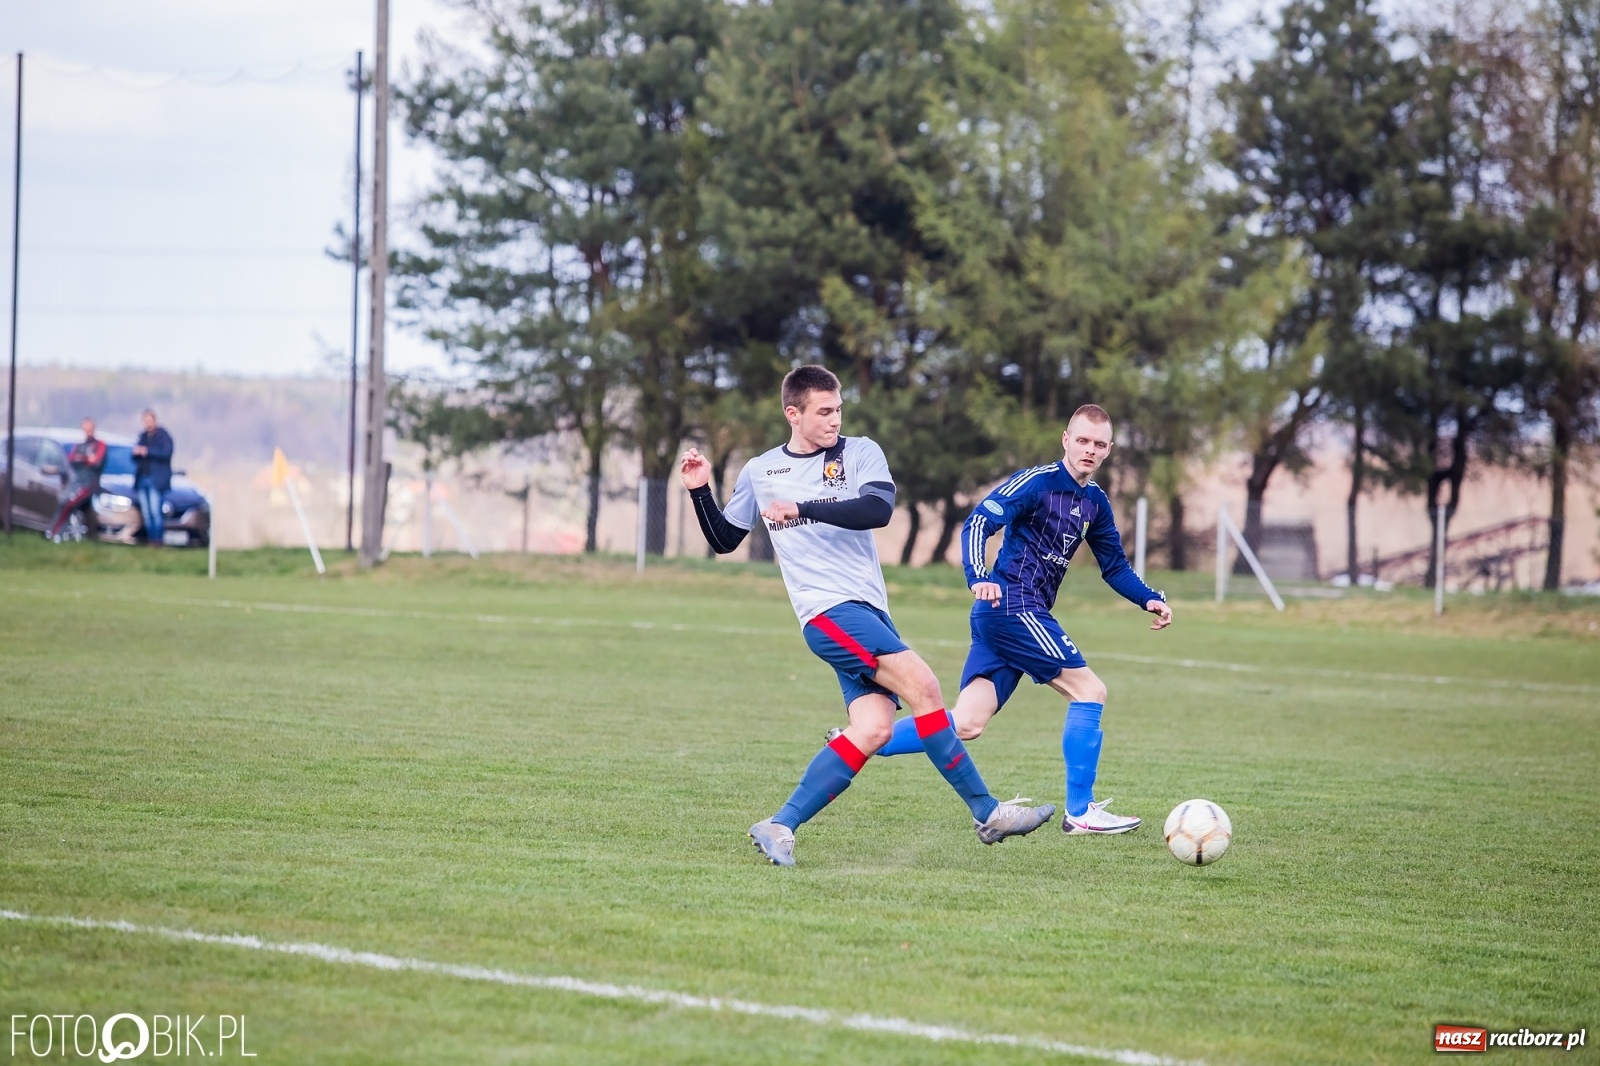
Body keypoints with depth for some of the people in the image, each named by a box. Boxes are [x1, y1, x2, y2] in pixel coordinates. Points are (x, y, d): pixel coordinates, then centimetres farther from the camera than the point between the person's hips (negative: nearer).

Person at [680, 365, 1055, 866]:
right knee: (922, 687, -19)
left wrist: (803, 509, -21)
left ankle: (779, 827, -7)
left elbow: (878, 509, -14)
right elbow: (723, 540, 21)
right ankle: (987, 813, -14)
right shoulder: (759, 472, 10)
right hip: (830, 612, -3)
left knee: (873, 728, -12)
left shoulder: (860, 453, 6)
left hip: (868, 613, 3)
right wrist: (699, 490, 5)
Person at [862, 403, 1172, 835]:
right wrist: (978, 577, -35)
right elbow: (978, 523, -19)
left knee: (965, 726, 2)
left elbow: (1114, 565, 24)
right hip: (1013, 607, -9)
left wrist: (1150, 599, 8)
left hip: (998, 616, 9)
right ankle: (1080, 812, -3)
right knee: (1089, 690, -8)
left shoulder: (1095, 502, 15)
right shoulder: (1036, 482, -10)